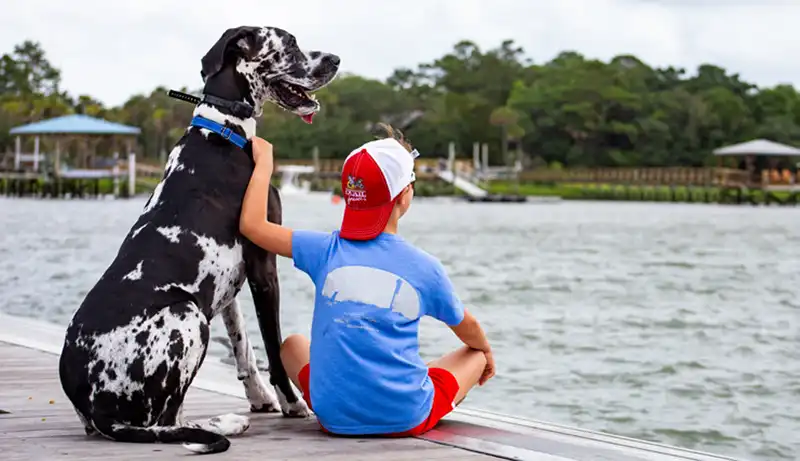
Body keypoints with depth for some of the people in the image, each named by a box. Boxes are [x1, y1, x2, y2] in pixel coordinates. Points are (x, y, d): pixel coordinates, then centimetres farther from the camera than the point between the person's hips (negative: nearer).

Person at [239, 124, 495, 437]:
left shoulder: (326, 251, -6)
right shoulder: (424, 268, -5)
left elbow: (252, 224, 1)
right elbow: (467, 329, 14)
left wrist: (264, 160, 13)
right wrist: (486, 350, 37)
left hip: (336, 418, 2)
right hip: (406, 419, -2)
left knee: (293, 344, 33)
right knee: (476, 355, 25)